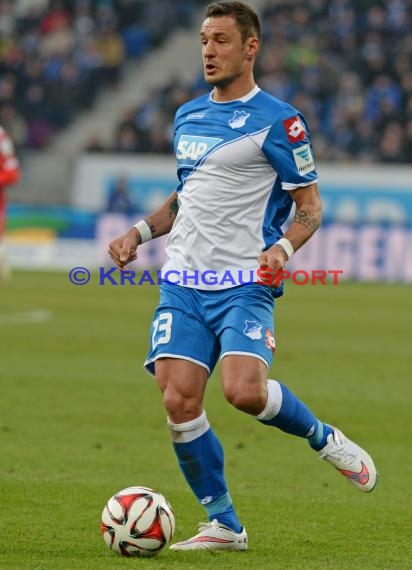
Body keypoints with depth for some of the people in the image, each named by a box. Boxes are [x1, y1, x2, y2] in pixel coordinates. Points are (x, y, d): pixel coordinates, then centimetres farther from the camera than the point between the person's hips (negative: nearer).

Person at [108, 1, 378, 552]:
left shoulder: (278, 121, -4)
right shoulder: (188, 116, 15)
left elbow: (310, 206, -1)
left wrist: (282, 248, -20)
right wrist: (141, 231, 13)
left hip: (245, 285, -6)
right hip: (182, 283, 6)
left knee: (244, 390, -25)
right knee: (179, 402, -8)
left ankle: (324, 439, 6)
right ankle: (224, 525, 6)